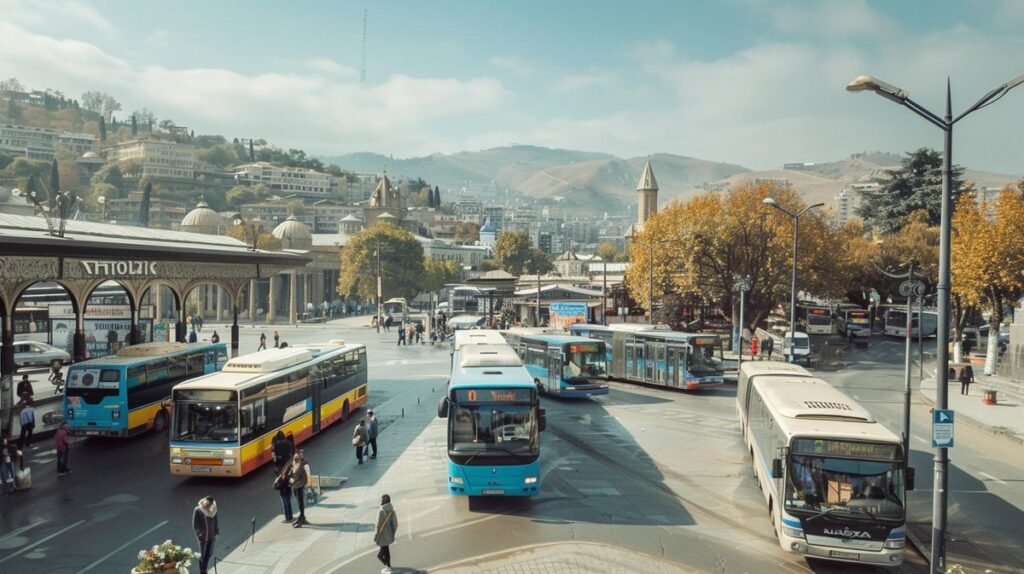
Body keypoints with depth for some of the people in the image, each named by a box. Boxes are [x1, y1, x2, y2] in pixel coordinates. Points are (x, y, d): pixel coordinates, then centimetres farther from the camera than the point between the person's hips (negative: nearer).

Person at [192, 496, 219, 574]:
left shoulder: (213, 509, -4)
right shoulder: (198, 510, -17)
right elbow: (195, 525, -13)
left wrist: (216, 532, 5)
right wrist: (199, 534, -19)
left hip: (211, 536, 5)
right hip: (203, 537, -5)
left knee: (209, 554, 15)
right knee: (202, 555, 7)